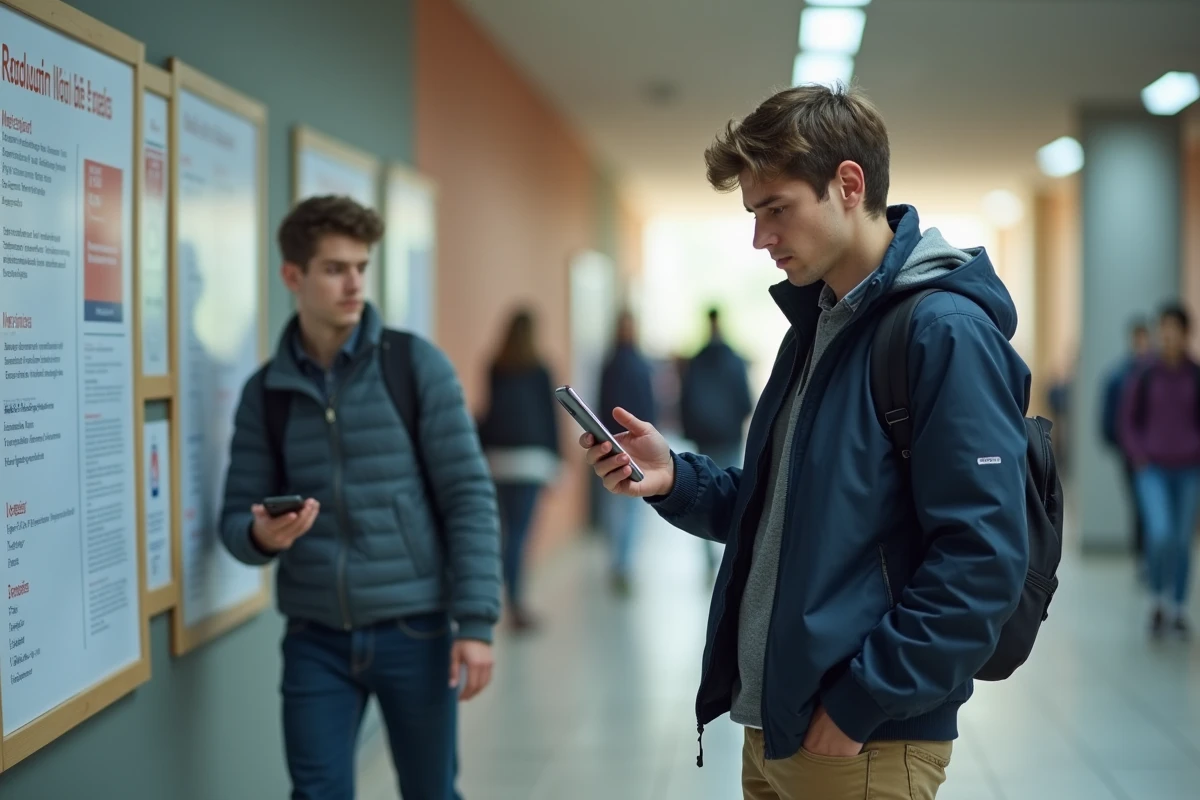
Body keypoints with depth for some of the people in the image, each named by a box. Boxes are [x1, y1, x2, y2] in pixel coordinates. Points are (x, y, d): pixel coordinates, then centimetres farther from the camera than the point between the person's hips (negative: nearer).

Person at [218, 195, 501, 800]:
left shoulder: (417, 365, -3)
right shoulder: (265, 391, 5)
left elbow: (469, 495, -6)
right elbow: (236, 518, 5)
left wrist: (476, 620, -13)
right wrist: (261, 535, -19)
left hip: (415, 630, -2)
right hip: (315, 639, 2)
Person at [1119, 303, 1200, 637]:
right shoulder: (1144, 374, -3)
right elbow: (1128, 421, 3)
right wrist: (1140, 459, -6)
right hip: (1153, 469, -1)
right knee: (1160, 534, -17)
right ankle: (1158, 597, 6)